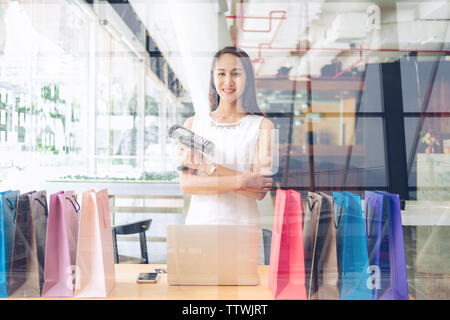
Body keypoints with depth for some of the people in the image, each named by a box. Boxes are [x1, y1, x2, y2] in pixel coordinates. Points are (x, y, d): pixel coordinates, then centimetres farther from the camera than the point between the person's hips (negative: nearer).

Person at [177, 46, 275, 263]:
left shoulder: (262, 126, 0)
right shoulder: (193, 123, 7)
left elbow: (260, 191, -10)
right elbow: (186, 184, -5)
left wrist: (207, 166, -13)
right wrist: (240, 181, -15)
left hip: (243, 227, -1)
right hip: (199, 223, 2)